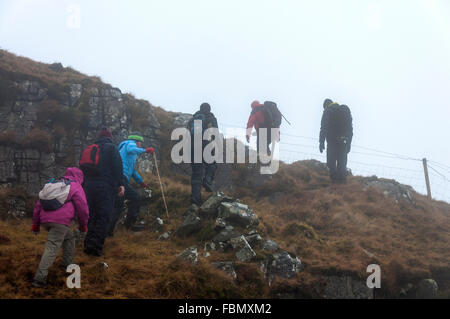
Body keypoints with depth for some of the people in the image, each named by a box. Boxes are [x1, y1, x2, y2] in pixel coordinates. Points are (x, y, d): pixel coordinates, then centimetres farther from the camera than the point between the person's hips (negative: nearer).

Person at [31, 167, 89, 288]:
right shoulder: (76, 187, 9)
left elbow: (39, 204, 25)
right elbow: (83, 209, 5)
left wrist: (35, 224, 29)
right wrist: (82, 225, 21)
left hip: (45, 219, 7)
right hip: (60, 220, -7)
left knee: (69, 237, 28)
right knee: (52, 247, -11)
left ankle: (68, 264, 30)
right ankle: (40, 277, -21)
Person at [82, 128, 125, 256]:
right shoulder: (111, 147, -1)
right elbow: (117, 167, -10)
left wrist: (84, 185, 22)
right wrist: (120, 184, -10)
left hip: (89, 186, 6)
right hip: (106, 186, -6)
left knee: (91, 215, 13)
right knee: (104, 216, -5)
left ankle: (88, 244, 9)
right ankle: (95, 245, -14)